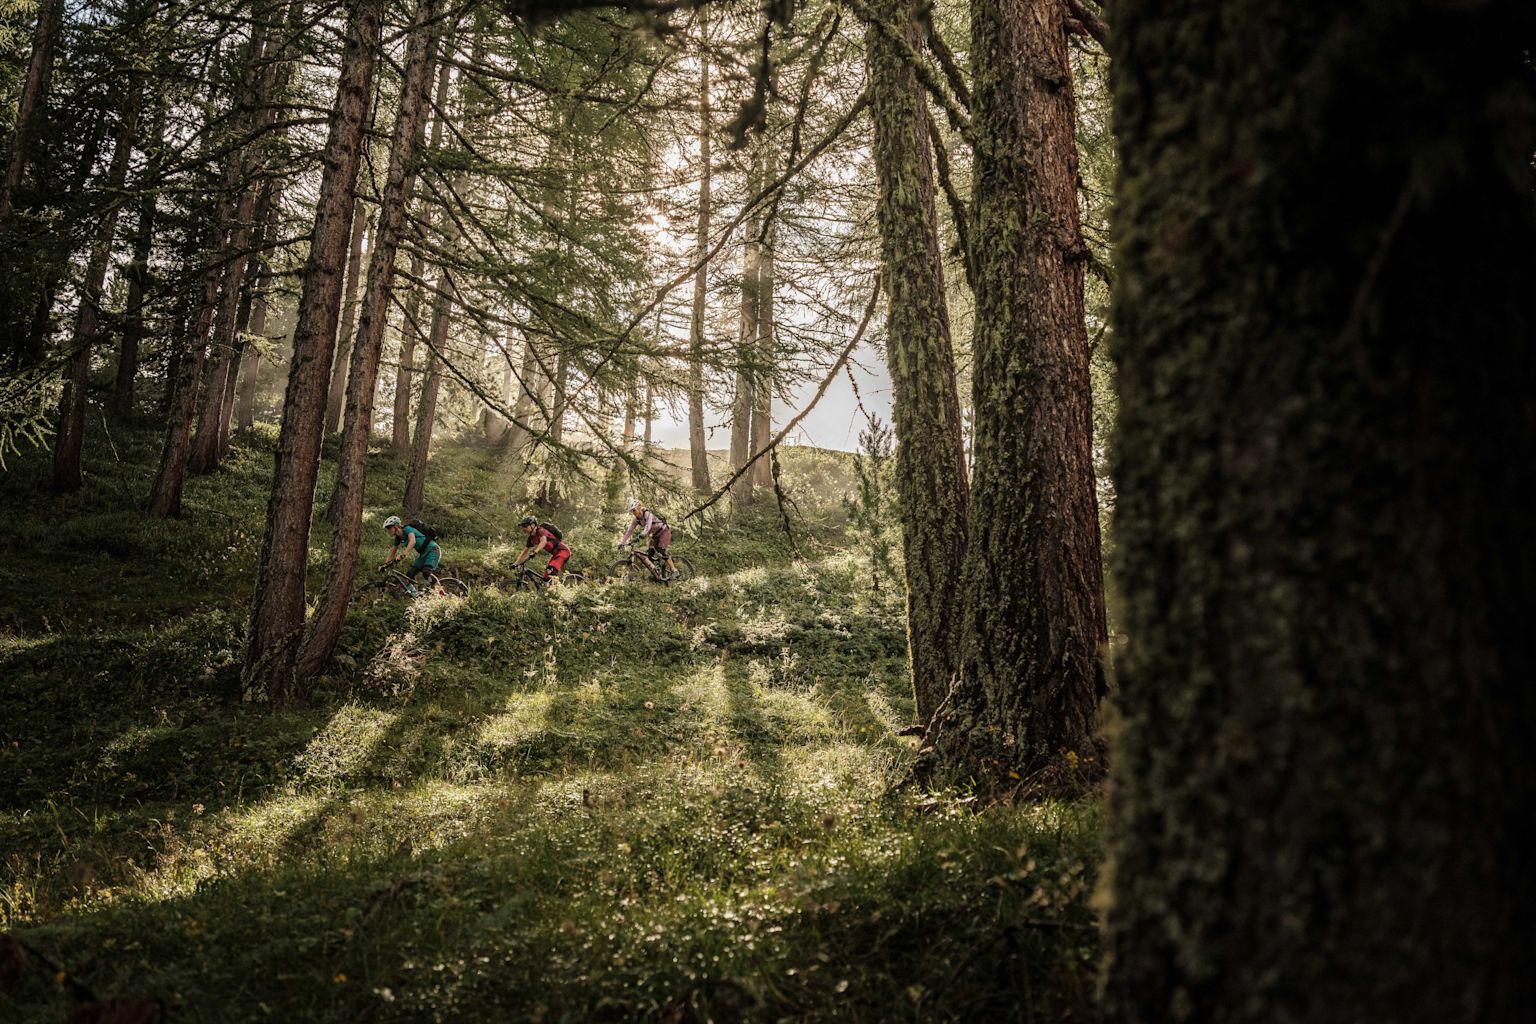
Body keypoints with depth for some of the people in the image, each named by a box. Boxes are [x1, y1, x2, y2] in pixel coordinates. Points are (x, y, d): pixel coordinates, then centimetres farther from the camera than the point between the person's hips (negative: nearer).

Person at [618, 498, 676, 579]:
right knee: (650, 552, -8)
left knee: (661, 550, -24)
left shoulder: (647, 514, -26)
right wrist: (622, 542, -10)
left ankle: (674, 571, -21)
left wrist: (643, 534, -62)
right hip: (655, 535, 8)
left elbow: (648, 525, -44)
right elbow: (629, 531, -2)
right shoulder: (636, 520, -3)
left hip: (664, 531, -8)